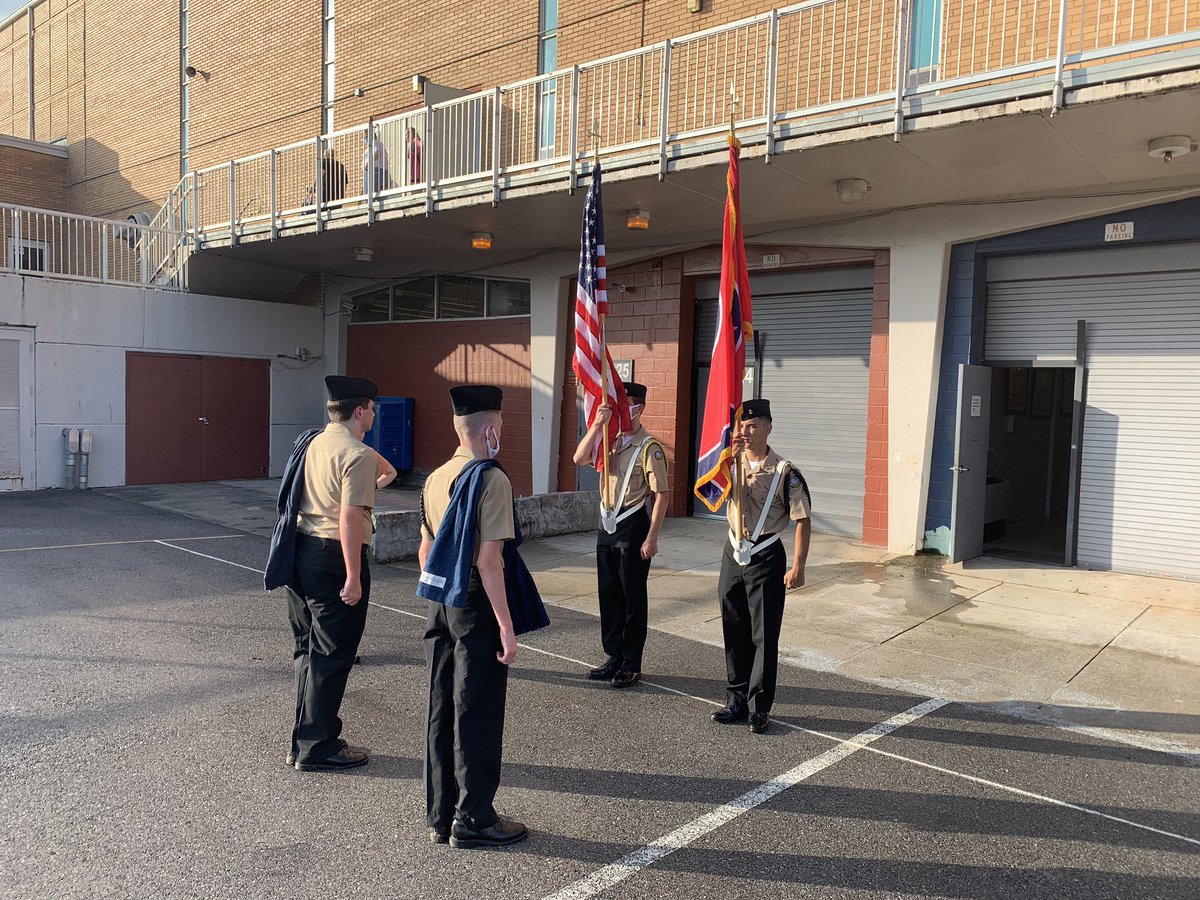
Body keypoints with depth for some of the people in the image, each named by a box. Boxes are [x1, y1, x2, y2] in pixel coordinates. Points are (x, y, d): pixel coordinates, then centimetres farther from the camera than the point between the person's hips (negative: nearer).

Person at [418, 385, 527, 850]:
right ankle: (473, 820, 17)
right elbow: (488, 561, -21)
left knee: (441, 710, 15)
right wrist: (506, 627, -18)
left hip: (440, 604, 8)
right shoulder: (492, 481, -16)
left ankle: (440, 816, 27)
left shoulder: (436, 478, 8)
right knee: (477, 715, 4)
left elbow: (425, 551, 13)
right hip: (476, 605, -8)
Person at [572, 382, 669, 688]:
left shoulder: (648, 448, -12)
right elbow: (579, 459, -8)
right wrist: (596, 425, -16)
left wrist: (651, 538, -17)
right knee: (608, 594, 13)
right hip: (607, 525, 7)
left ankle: (632, 664, 16)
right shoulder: (608, 440, 8)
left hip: (632, 528, -7)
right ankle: (614, 657, 26)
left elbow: (661, 495, -15)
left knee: (632, 597, 4)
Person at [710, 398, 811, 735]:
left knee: (764, 635, 2)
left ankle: (759, 708, 12)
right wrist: (729, 457, -26)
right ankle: (736, 700, 24)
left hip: (766, 557, -5)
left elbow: (803, 521, -9)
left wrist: (797, 567, -14)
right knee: (734, 632, 12)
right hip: (734, 553, 5)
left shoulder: (784, 471, -10)